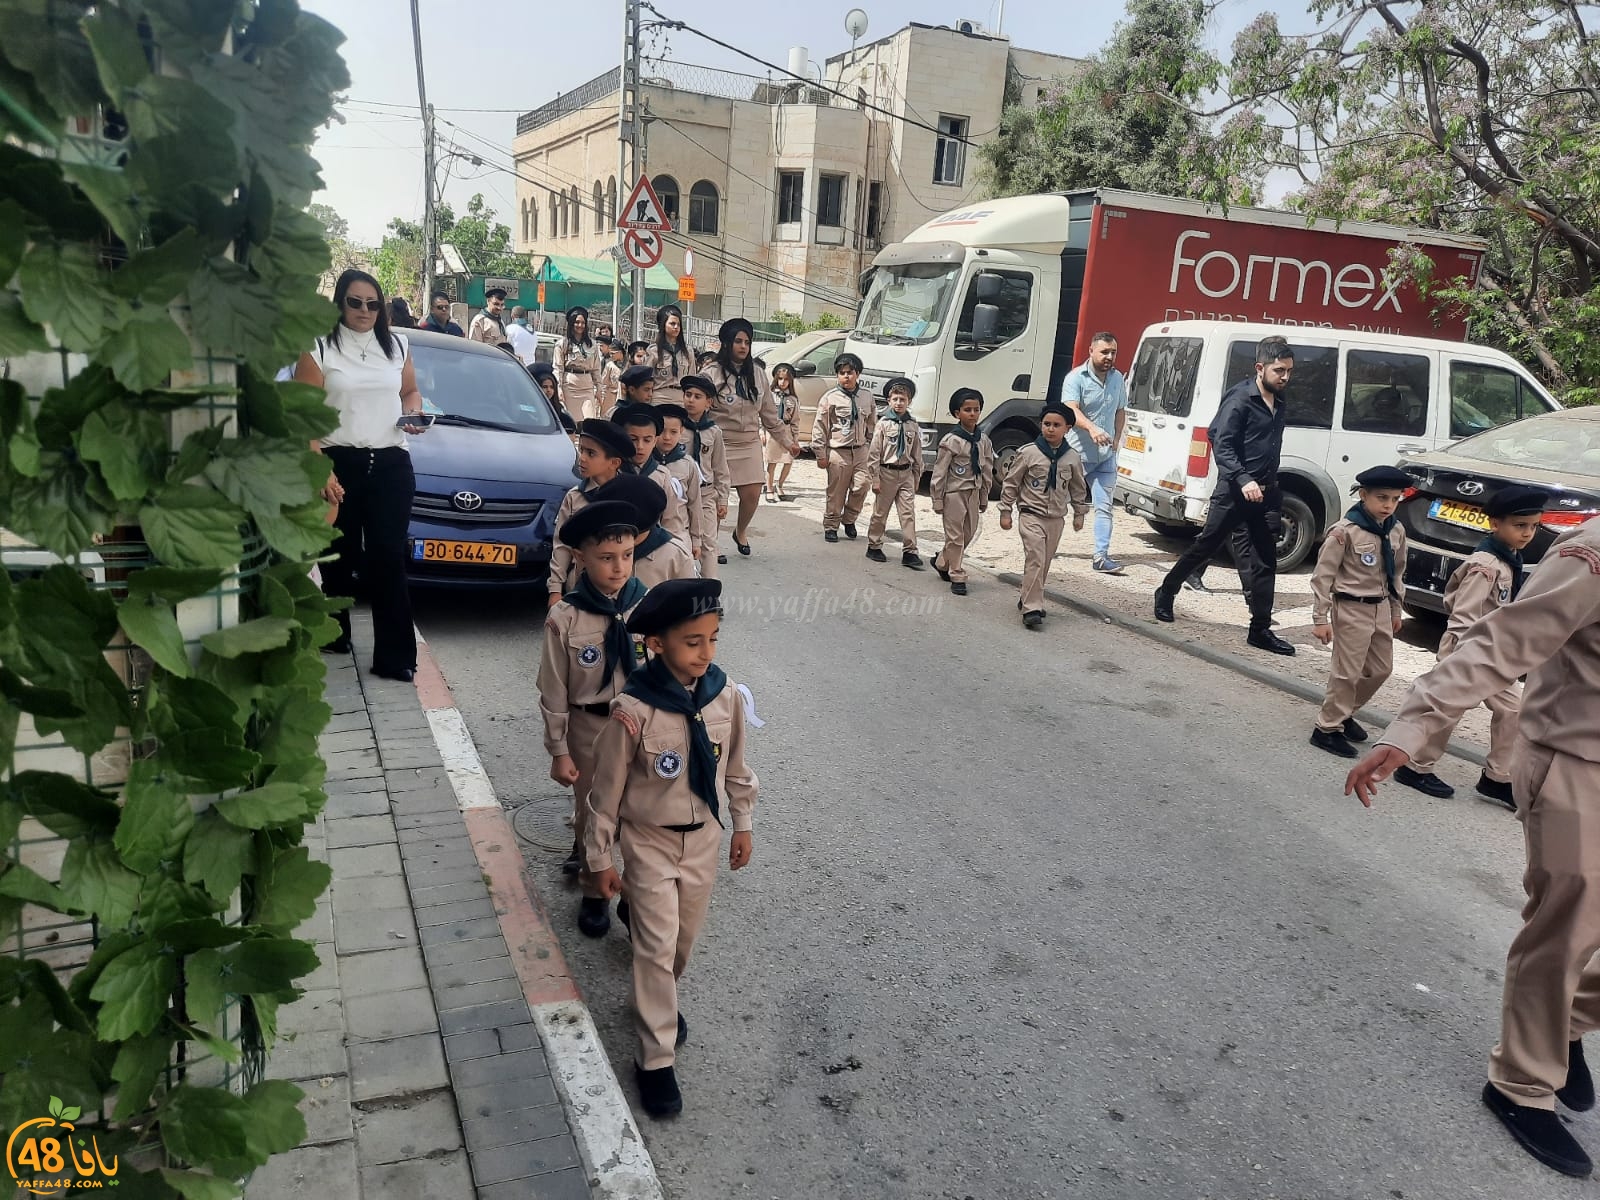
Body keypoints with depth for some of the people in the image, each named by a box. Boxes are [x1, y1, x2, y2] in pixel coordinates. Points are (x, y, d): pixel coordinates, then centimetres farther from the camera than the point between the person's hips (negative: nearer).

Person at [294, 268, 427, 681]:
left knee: (388, 558, -5)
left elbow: (410, 391, 26)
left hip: (390, 464, 2)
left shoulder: (397, 346, 13)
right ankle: (334, 633, 28)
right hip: (338, 463, -2)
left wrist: (413, 411, 2)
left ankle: (394, 656, -5)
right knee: (339, 555, 7)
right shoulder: (319, 348, 0)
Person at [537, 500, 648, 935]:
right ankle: (593, 891, 39)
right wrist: (559, 750, -5)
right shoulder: (565, 617, -15)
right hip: (588, 726, -1)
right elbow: (553, 691, -8)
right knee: (592, 812, 16)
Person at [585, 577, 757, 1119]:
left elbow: (735, 767, 3)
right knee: (657, 948, 2)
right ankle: (657, 1059, 17)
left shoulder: (726, 696, -14)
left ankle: (660, 999, 50)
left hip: (704, 837, 4)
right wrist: (600, 858, -6)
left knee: (685, 936, 20)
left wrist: (742, 824, 12)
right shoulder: (633, 711, -26)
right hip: (650, 842, -4)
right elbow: (607, 790, -14)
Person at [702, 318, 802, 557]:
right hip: (720, 444, -4)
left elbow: (769, 414, 14)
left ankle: (740, 532, 32)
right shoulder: (712, 374, -7)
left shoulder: (757, 375, 7)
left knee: (752, 494, 3)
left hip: (749, 445, 4)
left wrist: (788, 441, 14)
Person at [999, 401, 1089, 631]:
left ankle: (1028, 599, 28)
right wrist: (1005, 511, -1)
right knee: (1035, 559, -16)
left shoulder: (1072, 458, 3)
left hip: (1056, 518, 4)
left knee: (1044, 562, 11)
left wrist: (1080, 513, 19)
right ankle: (1032, 608, -17)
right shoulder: (1028, 453, -7)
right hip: (1031, 515, -4)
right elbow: (1011, 482, -1)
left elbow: (1078, 488, 17)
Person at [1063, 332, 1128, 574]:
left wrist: (1117, 439, 9)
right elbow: (1071, 410, -24)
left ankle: (1101, 556, -4)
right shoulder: (1076, 378, -10)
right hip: (1077, 453, -4)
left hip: (1106, 455, 4)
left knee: (1104, 506, -3)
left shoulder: (1118, 379, 9)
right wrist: (1091, 428, -41)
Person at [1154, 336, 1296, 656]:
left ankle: (1261, 629, 5)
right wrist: (1244, 480, -28)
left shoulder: (1279, 403, 13)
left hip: (1266, 493, 6)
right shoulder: (1239, 399, -10)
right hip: (1234, 492, -6)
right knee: (1205, 546, 5)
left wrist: (1271, 484, 16)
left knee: (1265, 561, 2)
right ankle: (1166, 593, 27)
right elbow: (1222, 445, -18)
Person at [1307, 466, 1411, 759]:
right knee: (1347, 672, -2)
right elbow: (1322, 576, -15)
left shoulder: (1396, 531, 4)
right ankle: (1327, 728, 11)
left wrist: (1395, 610, 19)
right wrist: (1320, 619, -15)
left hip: (1381, 608, 7)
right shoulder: (1345, 531, -17)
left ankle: (1344, 714, 32)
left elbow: (1397, 573, 16)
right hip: (1351, 609, -7)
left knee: (1381, 669, 14)